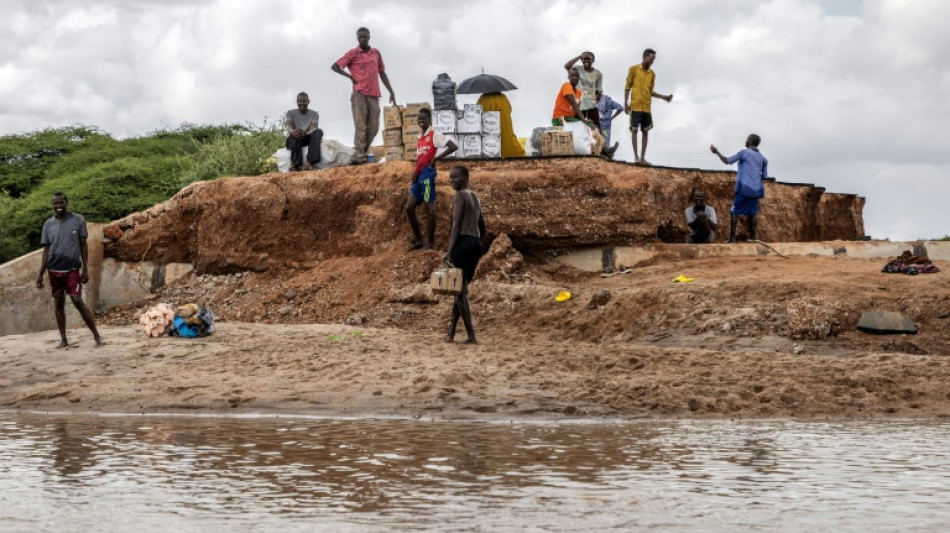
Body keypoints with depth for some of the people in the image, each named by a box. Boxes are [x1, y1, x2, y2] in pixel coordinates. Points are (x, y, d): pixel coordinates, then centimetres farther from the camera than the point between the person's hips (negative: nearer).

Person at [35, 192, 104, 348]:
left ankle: (97, 335, -5)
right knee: (59, 303, 6)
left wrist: (85, 269, -4)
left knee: (77, 301, -11)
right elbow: (46, 250, 8)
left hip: (72, 269, -3)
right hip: (54, 270, 3)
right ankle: (63, 339, 13)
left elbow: (83, 245, 1)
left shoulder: (78, 220, -2)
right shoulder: (48, 224, 4)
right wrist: (40, 274, 3)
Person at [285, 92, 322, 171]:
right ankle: (295, 164, -50)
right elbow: (289, 126, -14)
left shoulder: (314, 114, 7)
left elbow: (313, 128, -13)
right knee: (295, 135, -37)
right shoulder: (291, 113, 6)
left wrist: (307, 133, -39)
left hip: (308, 139, 1)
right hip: (292, 140, -1)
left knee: (319, 131, -30)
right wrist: (292, 131, -41)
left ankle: (311, 163, -48)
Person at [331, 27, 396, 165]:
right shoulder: (353, 53, 3)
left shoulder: (376, 53, 16)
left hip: (374, 95, 4)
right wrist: (351, 77, -3)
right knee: (360, 126, -9)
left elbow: (382, 73, 22)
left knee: (373, 128, 1)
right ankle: (359, 155, -10)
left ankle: (362, 152, 11)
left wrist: (391, 92, 17)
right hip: (359, 94, -4)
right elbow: (334, 66, 3)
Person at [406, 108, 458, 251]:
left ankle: (431, 244, -3)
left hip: (427, 174, -9)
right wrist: (414, 173, 7)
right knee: (409, 208, 7)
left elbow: (453, 147, -16)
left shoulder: (434, 135, -7)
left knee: (429, 207, -6)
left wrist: (436, 158, -15)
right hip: (418, 176, 9)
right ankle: (418, 240, 15)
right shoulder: (419, 138, 18)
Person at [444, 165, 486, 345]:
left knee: (460, 289, -7)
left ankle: (471, 336, -12)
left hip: (463, 242, -9)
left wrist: (450, 250, -21)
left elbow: (456, 224, -17)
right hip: (476, 243, 9)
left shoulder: (460, 196, -8)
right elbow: (482, 226, 24)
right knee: (461, 288, 15)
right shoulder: (475, 197, 19)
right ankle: (451, 333, 18)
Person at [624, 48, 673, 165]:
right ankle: (636, 156, -2)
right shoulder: (634, 69, 1)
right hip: (635, 106, -5)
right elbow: (627, 87, 1)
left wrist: (663, 97, 5)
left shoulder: (652, 74, 14)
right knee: (634, 129, -4)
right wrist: (626, 103, -7)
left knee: (645, 131, 2)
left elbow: (651, 91, 17)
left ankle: (643, 157, 5)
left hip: (647, 107, 5)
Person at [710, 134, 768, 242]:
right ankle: (752, 238, 6)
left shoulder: (744, 153, -2)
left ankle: (732, 238, -8)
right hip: (756, 190, 5)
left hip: (744, 188, -5)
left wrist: (717, 152, 14)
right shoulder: (763, 158, 13)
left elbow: (727, 161, 1)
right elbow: (764, 176, 14)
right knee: (752, 213, 12)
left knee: (734, 212, 1)